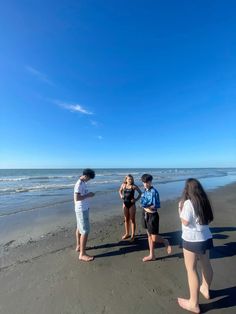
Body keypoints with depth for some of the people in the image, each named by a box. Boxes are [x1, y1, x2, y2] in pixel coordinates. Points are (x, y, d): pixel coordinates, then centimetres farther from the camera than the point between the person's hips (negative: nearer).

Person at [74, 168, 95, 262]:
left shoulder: (83, 183, 7)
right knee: (85, 231, -3)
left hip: (84, 208, 10)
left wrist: (88, 194, 4)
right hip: (81, 210, -10)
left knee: (80, 228, 21)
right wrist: (88, 195, -23)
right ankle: (82, 254, 8)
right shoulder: (79, 184, -23)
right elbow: (76, 198, -28)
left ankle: (78, 246, 38)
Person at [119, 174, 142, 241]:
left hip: (132, 204, -4)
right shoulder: (123, 185, -2)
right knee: (126, 219, 16)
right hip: (125, 204, 4)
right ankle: (127, 234, 32)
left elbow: (140, 193, -3)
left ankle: (133, 235, 21)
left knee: (132, 220, 7)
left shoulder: (134, 186, -12)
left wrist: (136, 199, -11)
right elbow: (120, 190, 17)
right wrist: (121, 195, 0)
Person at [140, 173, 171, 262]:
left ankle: (165, 242, 34)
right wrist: (149, 206, -10)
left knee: (154, 237, 2)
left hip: (152, 216, -7)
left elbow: (157, 206, -21)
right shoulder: (145, 190, 2)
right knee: (149, 235, 18)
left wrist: (146, 206, -19)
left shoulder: (154, 192, -21)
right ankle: (152, 255, 35)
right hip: (145, 214, 7)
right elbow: (142, 201, 7)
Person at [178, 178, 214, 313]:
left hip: (192, 240, -8)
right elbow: (209, 219, 12)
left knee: (191, 269, 7)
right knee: (206, 264, 26)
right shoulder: (204, 201, 0)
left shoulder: (188, 203, -23)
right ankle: (206, 290, 50)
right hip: (206, 237, 8)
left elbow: (185, 222, -19)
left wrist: (180, 209, -8)